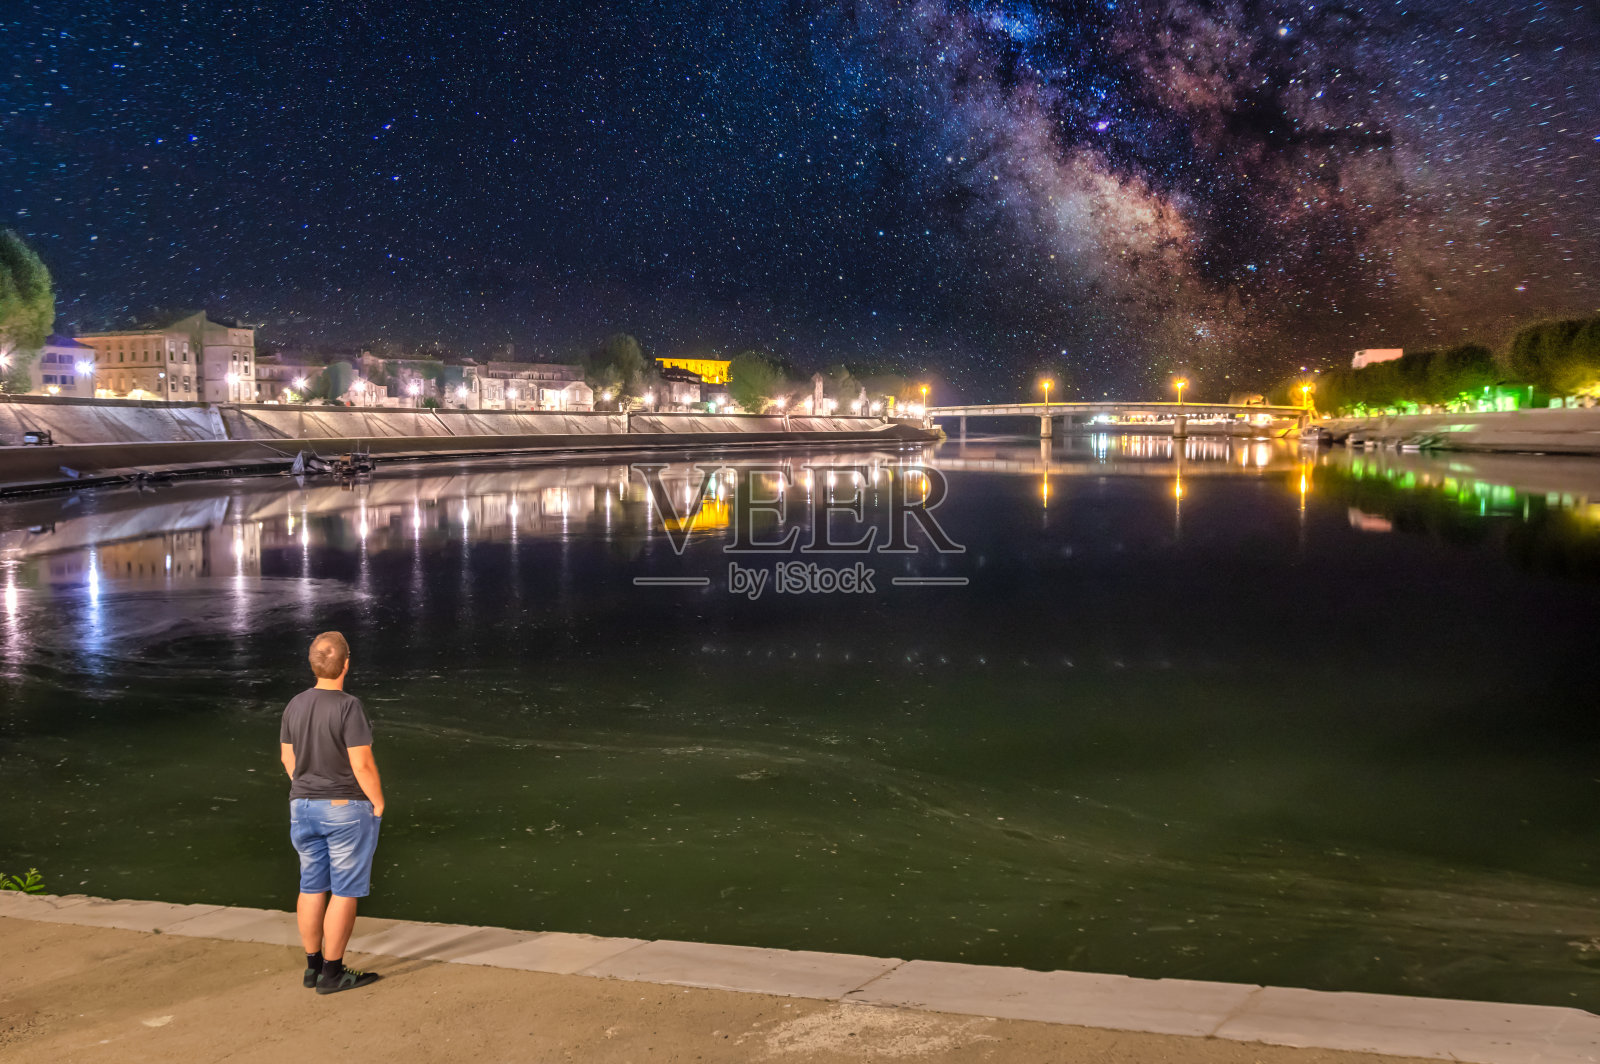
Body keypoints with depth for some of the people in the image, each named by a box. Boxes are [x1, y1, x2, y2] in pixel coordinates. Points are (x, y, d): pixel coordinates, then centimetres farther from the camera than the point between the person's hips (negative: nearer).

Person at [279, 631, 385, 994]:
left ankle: (314, 966, 22)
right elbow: (362, 764, -21)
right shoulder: (349, 707, -20)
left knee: (312, 887, 14)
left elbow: (288, 757, 9)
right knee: (346, 892, 3)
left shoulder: (296, 705, 0)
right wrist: (378, 802, -7)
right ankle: (332, 973, 7)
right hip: (347, 809, -6)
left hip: (304, 806, 7)